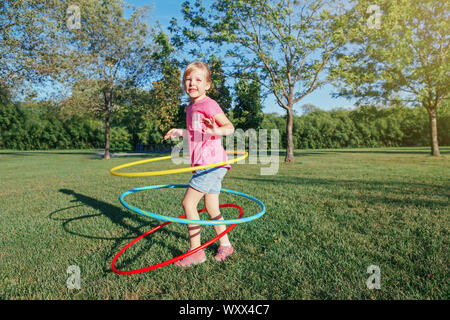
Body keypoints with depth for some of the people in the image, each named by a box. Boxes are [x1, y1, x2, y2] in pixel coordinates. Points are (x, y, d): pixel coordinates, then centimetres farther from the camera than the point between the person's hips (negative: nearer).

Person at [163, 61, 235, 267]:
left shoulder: (208, 104, -8)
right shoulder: (190, 107, 18)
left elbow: (229, 127, -15)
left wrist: (215, 130, -34)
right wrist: (180, 132, 29)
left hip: (212, 162, -9)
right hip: (203, 164, 9)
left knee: (188, 202, -9)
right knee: (212, 209, 14)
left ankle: (195, 251, 2)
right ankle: (225, 245, 28)